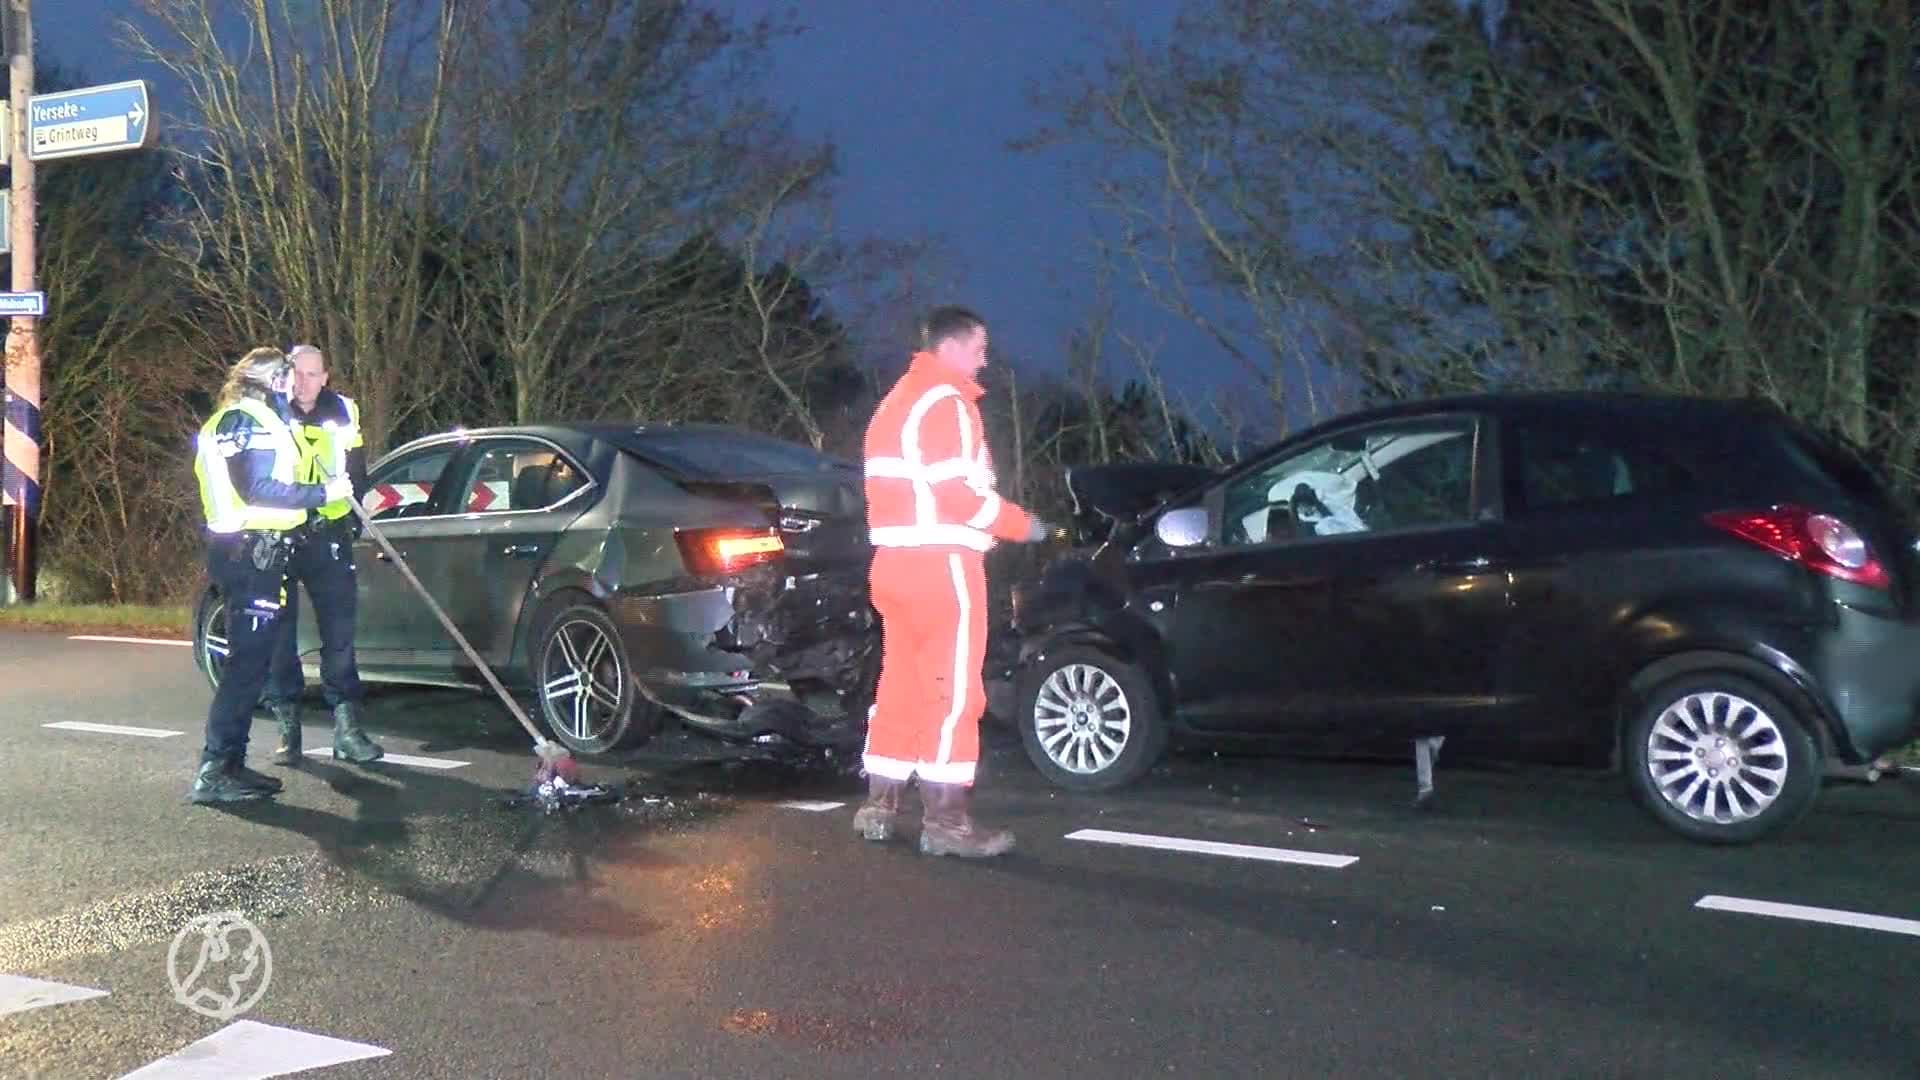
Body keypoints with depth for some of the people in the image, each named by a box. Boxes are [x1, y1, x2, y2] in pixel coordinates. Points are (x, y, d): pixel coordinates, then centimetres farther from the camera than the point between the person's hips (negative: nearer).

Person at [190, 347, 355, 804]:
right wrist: (323, 492, -17)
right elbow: (261, 488, -22)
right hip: (253, 553, -11)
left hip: (239, 550, 11)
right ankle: (214, 772, -14)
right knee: (249, 661, -12)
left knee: (250, 659, 14)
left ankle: (230, 764, 17)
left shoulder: (228, 420, 23)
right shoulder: (252, 420, -11)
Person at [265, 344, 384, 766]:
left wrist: (353, 518, 12)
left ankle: (347, 727, 4)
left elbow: (357, 470, 18)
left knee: (339, 631, 0)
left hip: (328, 536, 2)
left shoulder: (342, 412, 7)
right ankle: (288, 728, 11)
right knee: (279, 634, 2)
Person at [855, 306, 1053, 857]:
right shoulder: (945, 400, -10)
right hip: (941, 562, -9)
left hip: (895, 560, 9)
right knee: (952, 689, -6)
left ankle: (879, 805, 19)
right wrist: (1020, 524, -6)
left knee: (902, 682, 14)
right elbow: (957, 491, -18)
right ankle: (945, 819, -5)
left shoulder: (897, 402, 21)